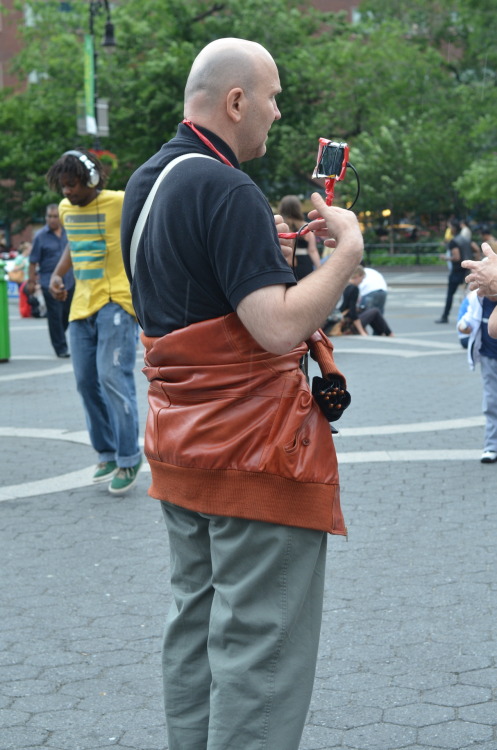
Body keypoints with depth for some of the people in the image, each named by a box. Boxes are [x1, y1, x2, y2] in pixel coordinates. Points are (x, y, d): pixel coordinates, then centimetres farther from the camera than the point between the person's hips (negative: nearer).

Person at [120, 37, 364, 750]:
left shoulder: (146, 182, 12)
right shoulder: (226, 190, -19)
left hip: (179, 438, 10)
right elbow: (280, 328, -27)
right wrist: (347, 250, -16)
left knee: (196, 620, 19)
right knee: (261, 642, -2)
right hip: (253, 448, -10)